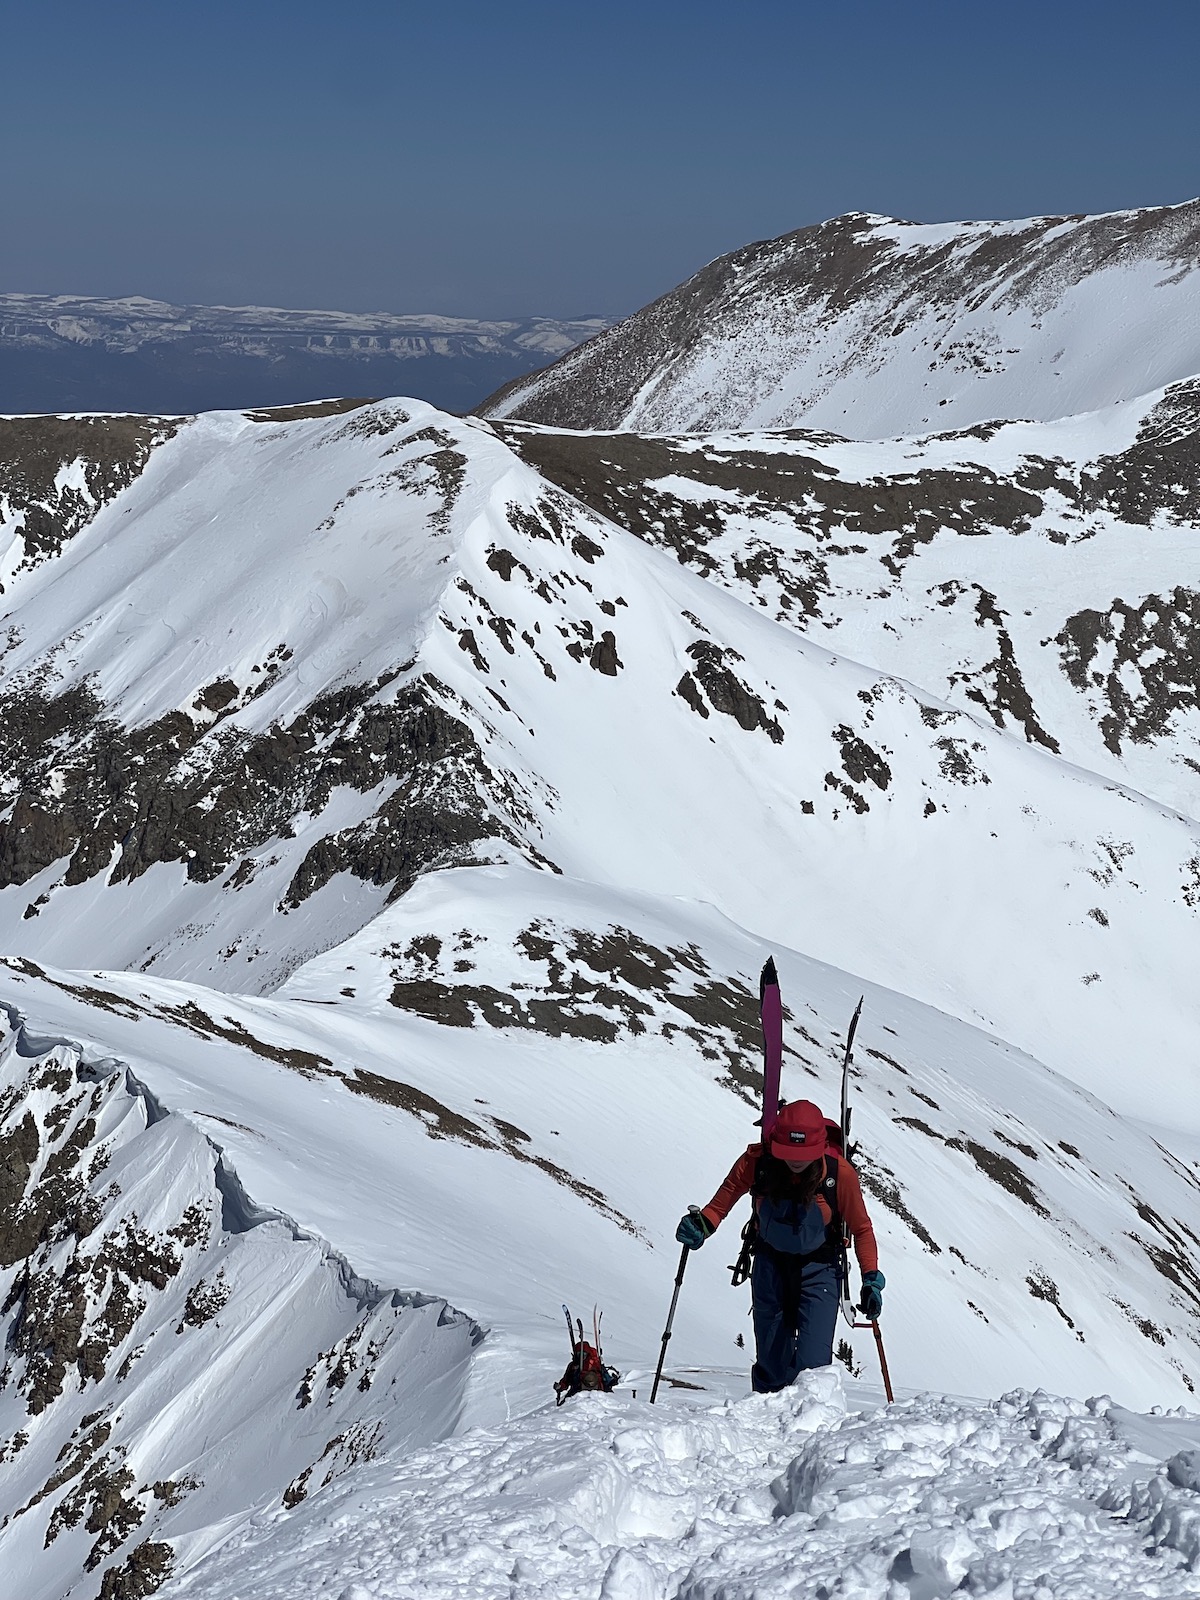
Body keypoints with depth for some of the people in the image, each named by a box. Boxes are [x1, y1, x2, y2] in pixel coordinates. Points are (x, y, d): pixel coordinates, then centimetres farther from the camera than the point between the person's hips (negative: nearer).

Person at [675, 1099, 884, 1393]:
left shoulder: (840, 1173, -23)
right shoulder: (757, 1161, -21)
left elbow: (861, 1228, -9)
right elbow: (728, 1193, -5)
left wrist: (871, 1278, -16)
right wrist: (703, 1223, -23)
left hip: (819, 1268, -2)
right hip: (770, 1262, 2)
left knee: (812, 1363, -16)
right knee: (770, 1359, 10)